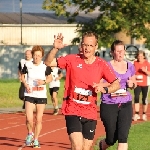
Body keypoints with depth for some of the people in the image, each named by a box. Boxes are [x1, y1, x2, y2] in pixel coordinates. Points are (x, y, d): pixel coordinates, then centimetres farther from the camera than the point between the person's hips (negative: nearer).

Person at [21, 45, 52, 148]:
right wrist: (25, 84, -5)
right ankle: (30, 134, 19)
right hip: (29, 95, 0)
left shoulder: (45, 66, -4)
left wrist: (44, 82, -13)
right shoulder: (28, 66, -2)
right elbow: (22, 76, 12)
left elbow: (50, 78, 7)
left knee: (39, 119, 3)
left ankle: (36, 140, 17)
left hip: (41, 95, 0)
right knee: (29, 118, -11)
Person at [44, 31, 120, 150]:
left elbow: (116, 84, 3)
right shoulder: (72, 59, -2)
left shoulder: (101, 64, 0)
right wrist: (55, 48, -20)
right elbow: (48, 62, -2)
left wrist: (104, 89, -17)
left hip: (90, 113, 2)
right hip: (72, 110, -2)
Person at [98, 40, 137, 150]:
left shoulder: (130, 66, 8)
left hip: (125, 105, 3)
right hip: (109, 105, -3)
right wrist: (110, 83, -25)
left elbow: (134, 83, 20)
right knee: (111, 139, 9)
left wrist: (132, 84, -3)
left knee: (123, 137, -10)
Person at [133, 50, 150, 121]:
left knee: (144, 99, 4)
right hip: (137, 84, 1)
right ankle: (136, 114, -12)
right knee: (136, 97, -12)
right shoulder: (135, 63, 5)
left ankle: (144, 114, 16)